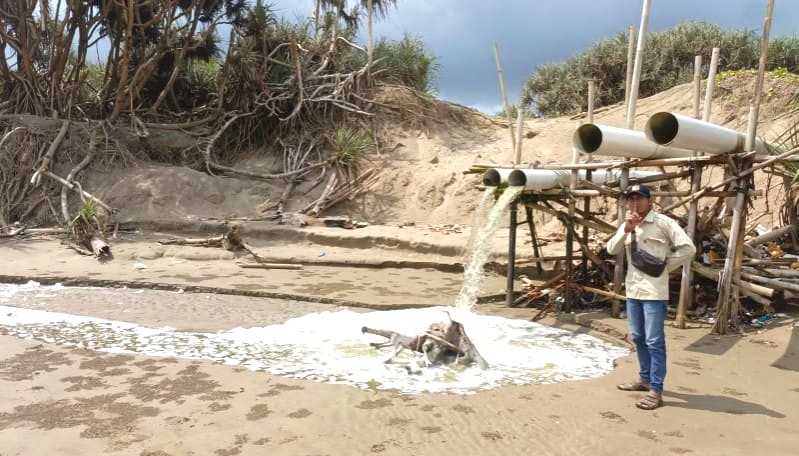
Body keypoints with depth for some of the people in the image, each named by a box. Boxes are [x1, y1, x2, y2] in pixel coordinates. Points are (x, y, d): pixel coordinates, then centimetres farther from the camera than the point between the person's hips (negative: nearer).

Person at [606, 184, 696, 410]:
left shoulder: (663, 223, -9)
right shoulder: (627, 225, 12)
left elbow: (688, 248, -13)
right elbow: (612, 250, 1)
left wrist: (665, 266, -9)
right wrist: (626, 229, -11)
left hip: (654, 291, -7)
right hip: (633, 289, 7)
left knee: (654, 342, -5)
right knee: (638, 338, 18)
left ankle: (656, 391, -1)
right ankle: (645, 379, 33)